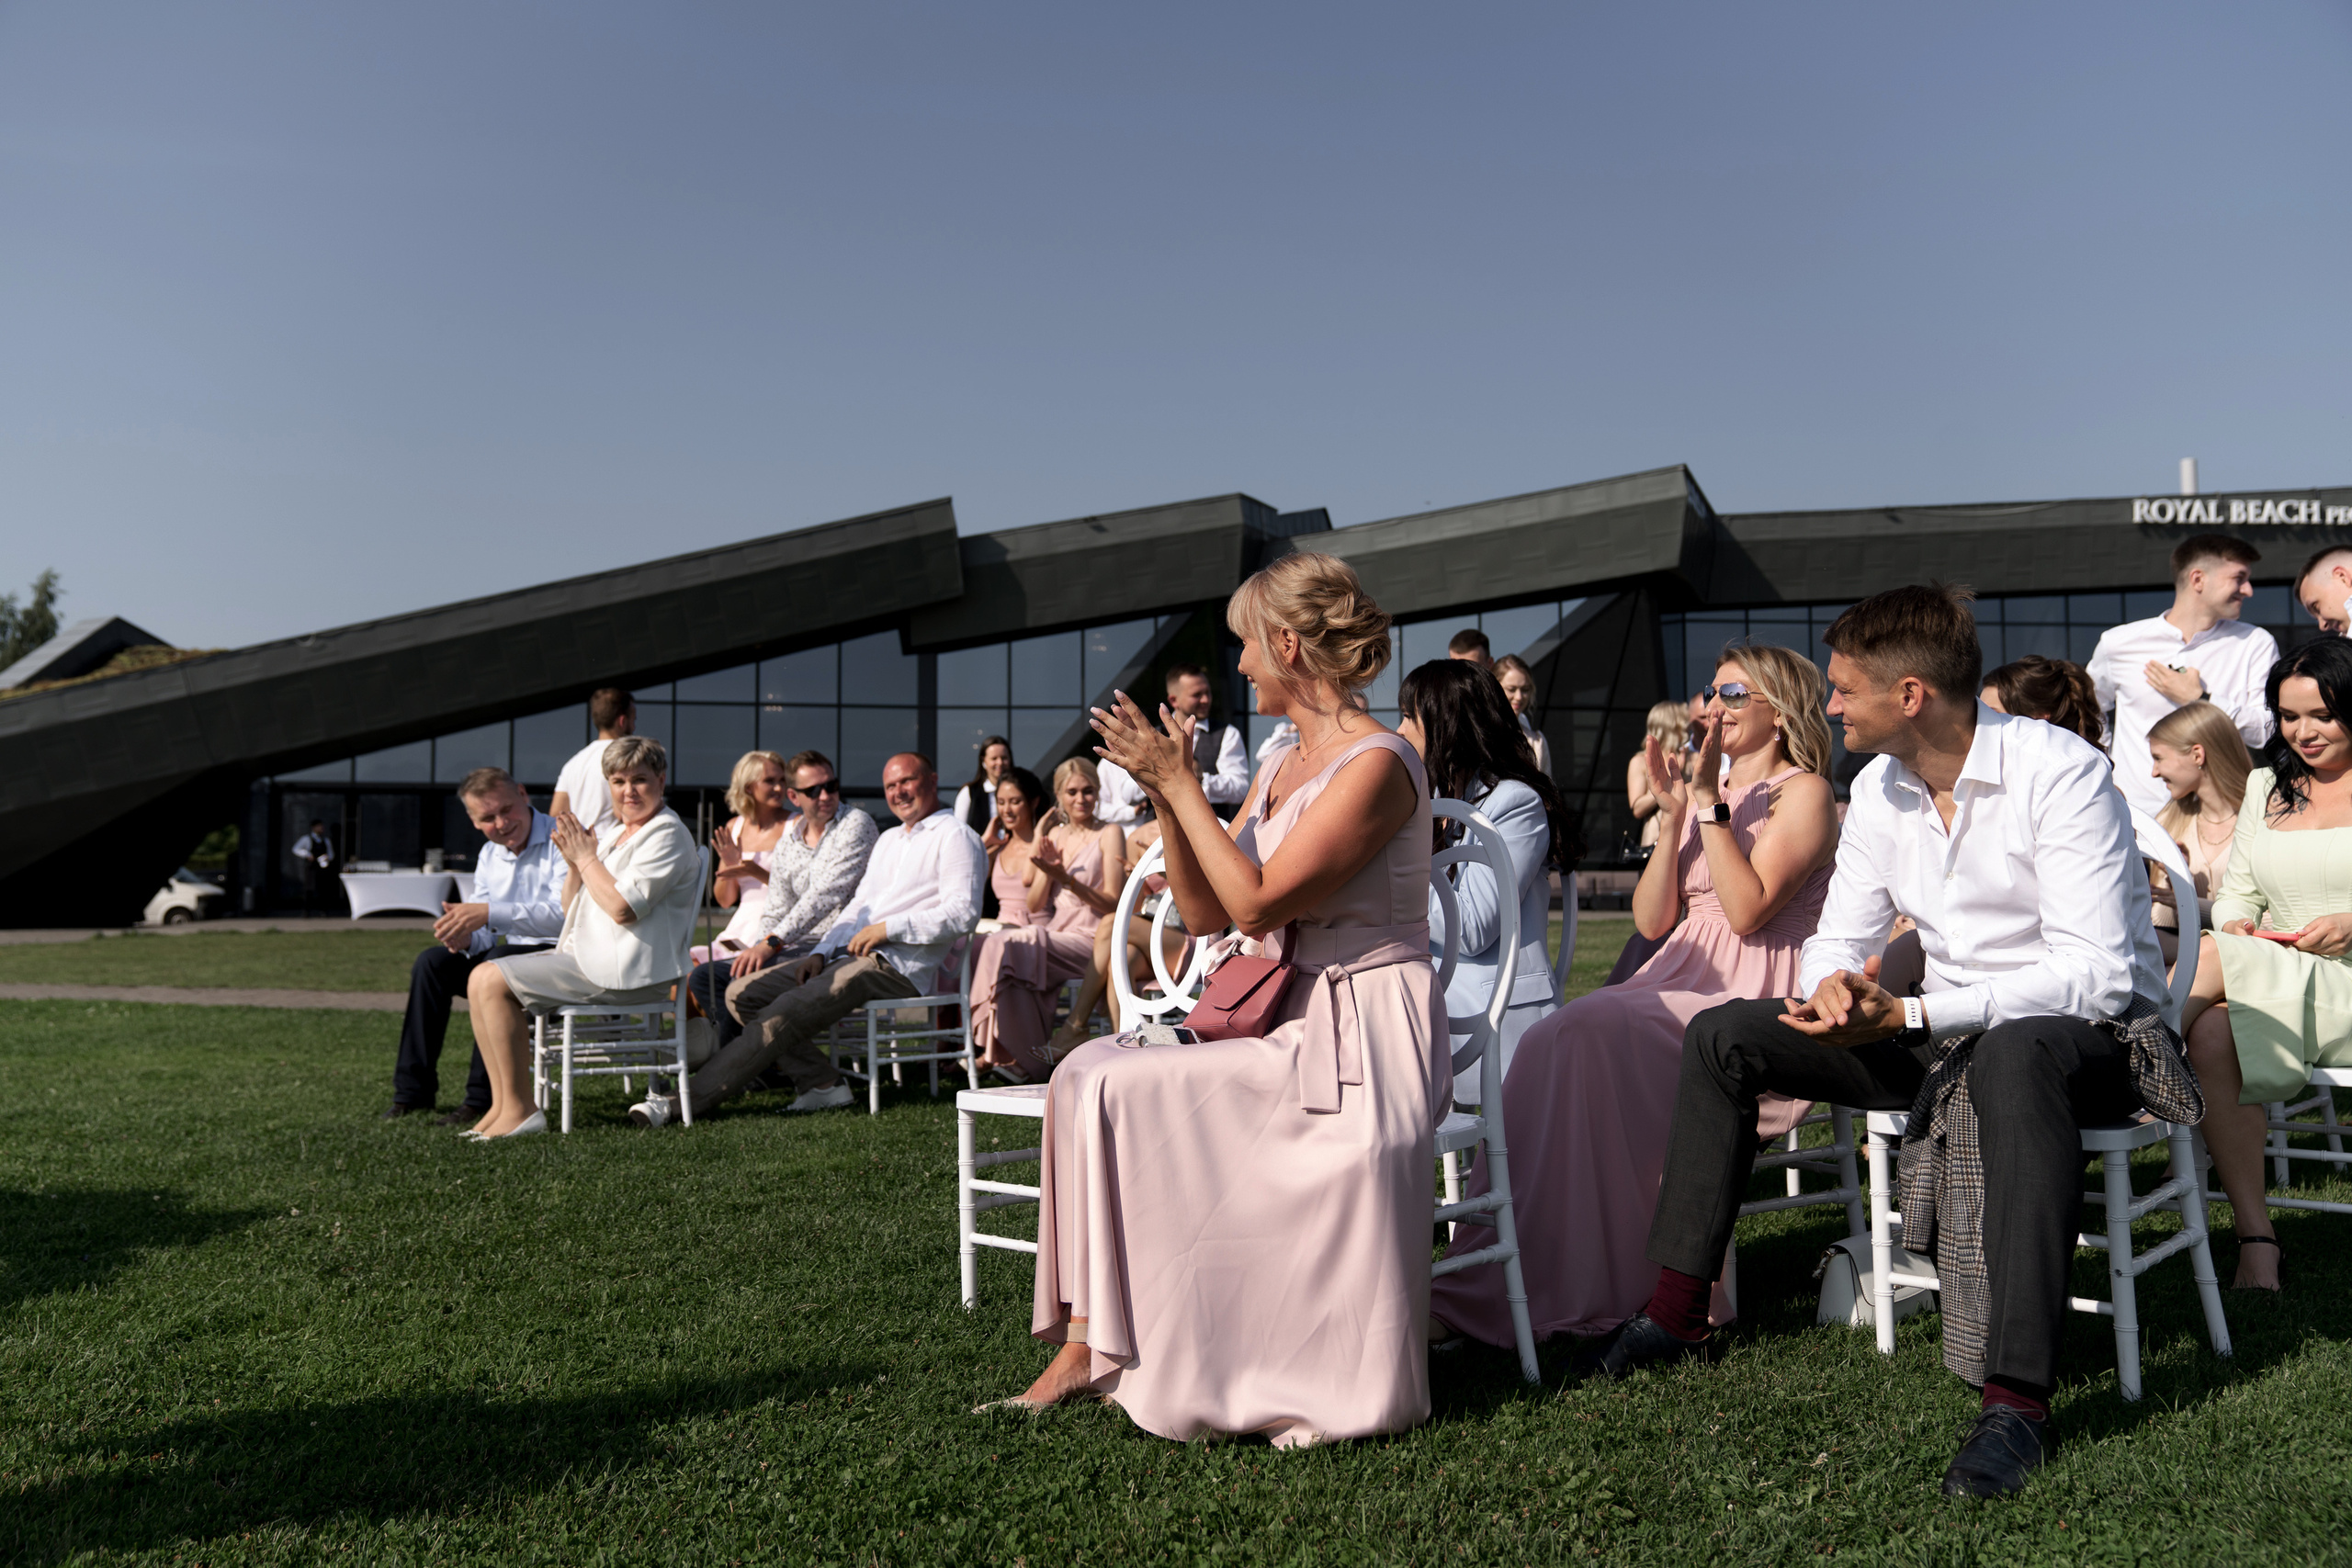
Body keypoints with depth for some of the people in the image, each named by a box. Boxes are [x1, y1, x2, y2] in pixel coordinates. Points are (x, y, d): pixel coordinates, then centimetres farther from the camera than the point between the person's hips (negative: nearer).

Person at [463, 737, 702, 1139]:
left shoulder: (667, 836, -10)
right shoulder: (617, 834, 19)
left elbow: (623, 907, -23)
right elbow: (571, 910, 19)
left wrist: (586, 858, -11)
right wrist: (574, 863, 1)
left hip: (623, 971, -10)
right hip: (589, 956, 10)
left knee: (494, 981, -18)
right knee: (480, 979, 2)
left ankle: (520, 1111, -14)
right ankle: (501, 1106, -1)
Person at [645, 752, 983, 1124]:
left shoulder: (955, 837, -2)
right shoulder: (889, 839, 27)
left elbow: (962, 913, -15)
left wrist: (888, 928, -17)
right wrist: (821, 953, 8)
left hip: (895, 966, -10)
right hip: (848, 955, 10)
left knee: (784, 1014, -24)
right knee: (742, 993, -3)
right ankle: (821, 1083, -10)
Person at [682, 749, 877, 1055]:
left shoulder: (856, 825, -8)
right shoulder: (787, 843, 15)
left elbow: (825, 896, -18)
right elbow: (774, 913, 16)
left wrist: (771, 943, -23)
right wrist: (755, 950, -5)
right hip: (797, 948, 8)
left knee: (747, 976, -25)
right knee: (704, 976, 1)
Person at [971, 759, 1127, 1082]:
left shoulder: (1109, 834, 1)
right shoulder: (1055, 835, 17)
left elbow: (1114, 904, -6)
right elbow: (1034, 906, 13)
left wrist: (1064, 878, -16)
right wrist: (1046, 867, -5)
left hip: (1090, 941, -6)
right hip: (1055, 934, 6)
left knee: (1007, 946, -29)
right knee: (989, 944, -23)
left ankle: (1020, 1056, -19)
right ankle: (1005, 1051, -18)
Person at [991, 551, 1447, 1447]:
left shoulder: (1374, 765, -14)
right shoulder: (1281, 769, 16)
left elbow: (1256, 903, -20)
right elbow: (1203, 913, 13)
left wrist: (1181, 784, -13)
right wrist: (1164, 794, 1)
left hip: (1361, 1036, -8)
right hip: (1283, 1028, 8)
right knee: (1097, 1080, -8)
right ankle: (1087, 1349, -8)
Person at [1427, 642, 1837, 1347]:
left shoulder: (1804, 794, 2)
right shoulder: (1704, 791, 23)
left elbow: (1748, 910, -13)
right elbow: (1651, 920, 12)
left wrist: (1708, 803, -13)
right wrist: (1673, 814, 3)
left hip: (1755, 1005, -6)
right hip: (1683, 983, 6)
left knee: (1589, 1031, -29)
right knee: (1555, 1041, -22)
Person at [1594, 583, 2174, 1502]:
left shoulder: (2060, 774, -21)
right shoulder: (1880, 788, 1)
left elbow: (2096, 972, -27)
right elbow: (1842, 937, 6)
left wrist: (1909, 1015, -33)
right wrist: (1836, 987, -20)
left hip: (2088, 1033, -7)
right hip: (1944, 1031, 7)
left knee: (2015, 1055, -43)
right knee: (1723, 1035, -4)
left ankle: (2018, 1398, -40)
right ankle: (1679, 1313, 4)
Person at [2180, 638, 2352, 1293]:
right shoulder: (2265, 785, 21)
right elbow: (2237, 891, 19)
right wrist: (2236, 921, -4)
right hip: (2272, 989, 5)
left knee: (2210, 956, -31)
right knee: (2213, 1033, -29)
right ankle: (2256, 1238, -27)